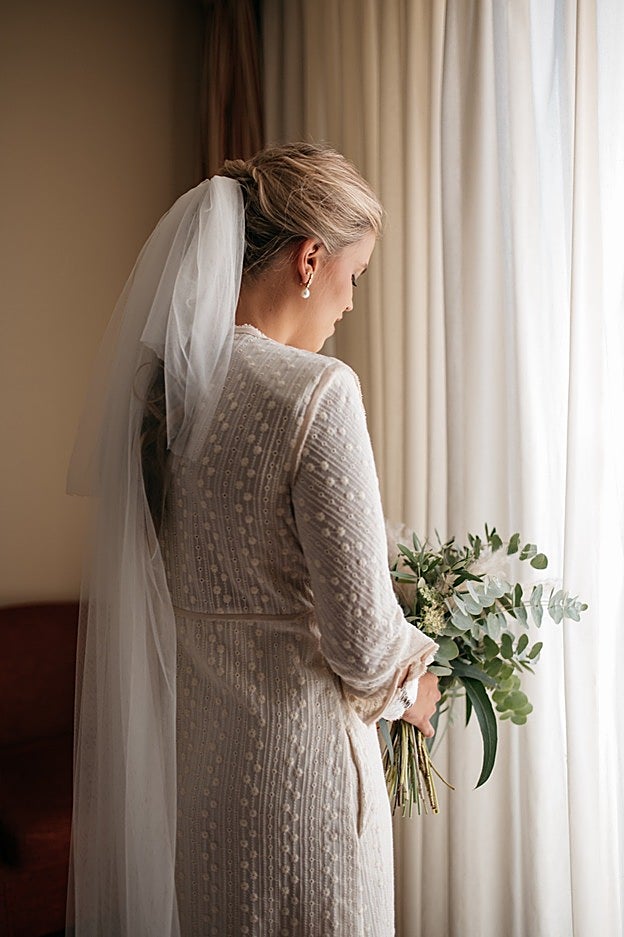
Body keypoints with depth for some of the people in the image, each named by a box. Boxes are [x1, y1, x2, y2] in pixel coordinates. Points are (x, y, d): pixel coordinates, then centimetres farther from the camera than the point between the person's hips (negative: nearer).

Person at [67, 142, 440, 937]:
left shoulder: (160, 380, 0)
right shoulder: (315, 392, -21)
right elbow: (362, 638, -19)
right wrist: (409, 689, 4)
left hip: (165, 740, 7)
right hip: (288, 757, -7)